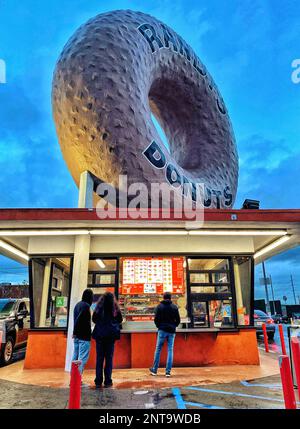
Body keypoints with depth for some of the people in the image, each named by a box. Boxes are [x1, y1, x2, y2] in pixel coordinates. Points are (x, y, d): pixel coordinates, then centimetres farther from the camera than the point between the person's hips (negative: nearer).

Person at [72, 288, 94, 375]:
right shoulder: (86, 306, -15)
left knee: (75, 357, 14)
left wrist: (75, 332, 15)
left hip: (77, 335, 9)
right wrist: (75, 332, -13)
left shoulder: (78, 305, 12)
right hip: (84, 336, -9)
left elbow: (76, 319, 14)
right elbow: (79, 319, -21)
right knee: (82, 359, -4)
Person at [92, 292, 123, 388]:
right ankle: (107, 381, 8)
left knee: (99, 358, 9)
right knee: (109, 358, 7)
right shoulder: (115, 308, -5)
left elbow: (94, 320, 7)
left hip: (99, 334, 1)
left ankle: (98, 382, 11)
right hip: (111, 335, -1)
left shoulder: (98, 307, -2)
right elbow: (120, 320, 5)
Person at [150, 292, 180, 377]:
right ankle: (168, 371, 4)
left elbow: (156, 319, -4)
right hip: (171, 331, 1)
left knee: (158, 349, 8)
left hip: (162, 330, -1)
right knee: (170, 350, 5)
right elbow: (178, 320, 2)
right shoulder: (174, 307, 1)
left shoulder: (159, 306, -2)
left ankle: (154, 370, 14)